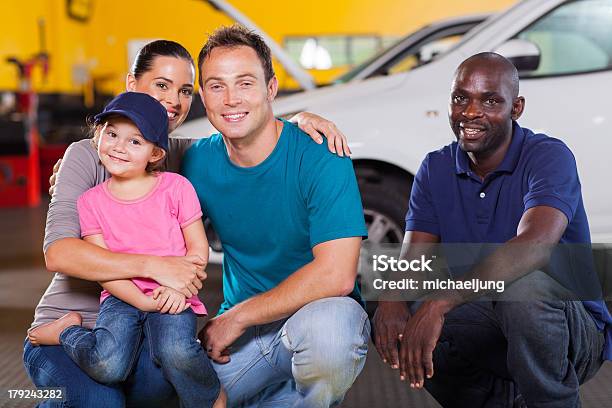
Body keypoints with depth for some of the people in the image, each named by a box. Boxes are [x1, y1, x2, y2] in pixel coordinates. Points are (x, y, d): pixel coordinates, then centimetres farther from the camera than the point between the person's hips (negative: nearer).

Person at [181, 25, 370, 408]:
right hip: (237, 332, 4)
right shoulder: (198, 163, -1)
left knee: (325, 326, -38)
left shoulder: (320, 157, -16)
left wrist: (236, 318, -18)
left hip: (319, 312, -4)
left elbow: (335, 274, -23)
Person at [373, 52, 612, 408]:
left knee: (523, 284, -36)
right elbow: (414, 258, -6)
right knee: (393, 319, -20)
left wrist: (440, 303, -45)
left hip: (571, 331, -5)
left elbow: (535, 245, -35)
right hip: (490, 326, 5)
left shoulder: (548, 156, -15)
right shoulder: (436, 169, 3)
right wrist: (392, 298, -32)